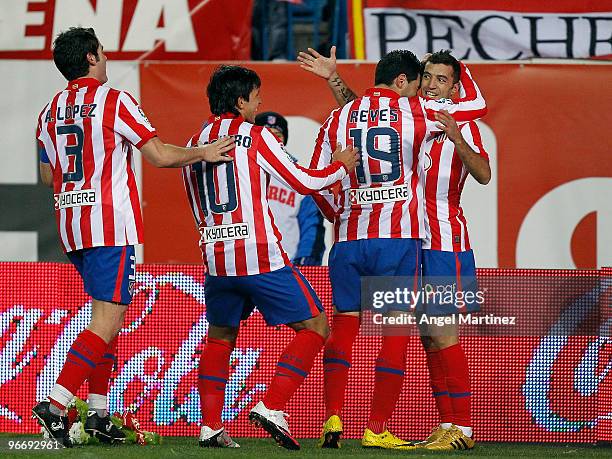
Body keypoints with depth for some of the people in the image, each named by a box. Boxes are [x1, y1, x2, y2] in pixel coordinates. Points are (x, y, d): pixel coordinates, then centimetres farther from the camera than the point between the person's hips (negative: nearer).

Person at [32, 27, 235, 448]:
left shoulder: (50, 111, 12)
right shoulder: (114, 101, -7)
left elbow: (48, 176, 20)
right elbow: (159, 155, -10)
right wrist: (203, 153, 5)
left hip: (71, 223, 8)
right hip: (111, 226, -7)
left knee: (106, 315, 17)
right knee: (108, 322, -9)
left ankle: (98, 413, 13)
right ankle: (56, 405, -21)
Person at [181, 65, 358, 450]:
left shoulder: (195, 143, 14)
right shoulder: (254, 135, -3)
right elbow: (303, 182, 0)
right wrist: (341, 166, 16)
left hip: (216, 259, 6)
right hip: (261, 256, -6)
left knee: (220, 338, 21)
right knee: (315, 327, 2)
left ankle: (211, 426, 11)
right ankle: (272, 407, -10)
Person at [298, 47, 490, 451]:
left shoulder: (464, 126, -6)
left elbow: (483, 174, -21)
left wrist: (457, 140, -37)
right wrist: (333, 78, 4)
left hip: (445, 243, -7)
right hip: (411, 241, 7)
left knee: (443, 336, -10)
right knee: (430, 339, 8)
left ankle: (462, 429, -9)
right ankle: (447, 424, 12)